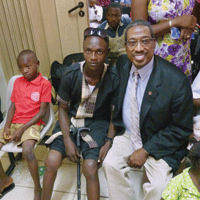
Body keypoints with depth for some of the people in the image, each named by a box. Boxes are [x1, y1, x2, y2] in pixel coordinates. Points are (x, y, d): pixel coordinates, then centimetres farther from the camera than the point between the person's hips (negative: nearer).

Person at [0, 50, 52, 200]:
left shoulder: (44, 84, -7)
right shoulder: (18, 82, 10)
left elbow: (42, 111, -10)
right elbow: (13, 106, 10)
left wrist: (22, 129, -15)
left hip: (32, 124, -6)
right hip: (14, 124, 6)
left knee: (27, 151, -32)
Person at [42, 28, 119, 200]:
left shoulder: (114, 79, -16)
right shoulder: (71, 75, -13)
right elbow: (63, 108, -1)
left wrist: (109, 142, -14)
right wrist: (67, 140, -8)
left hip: (98, 122, -1)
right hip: (71, 120, 2)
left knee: (91, 168, -21)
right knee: (52, 162, -12)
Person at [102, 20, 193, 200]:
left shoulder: (177, 80, -21)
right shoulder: (121, 71, -5)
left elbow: (181, 129, -13)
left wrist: (146, 151, -14)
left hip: (159, 144, -3)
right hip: (128, 135, 4)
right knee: (110, 164, -15)